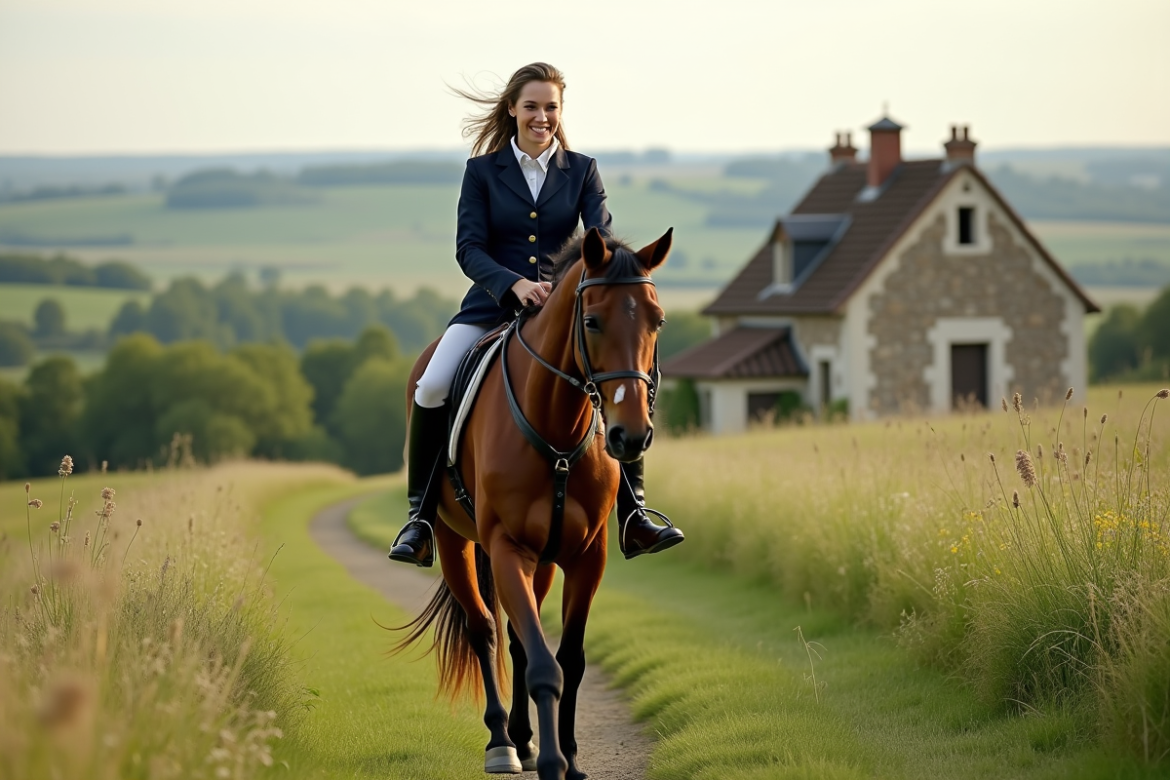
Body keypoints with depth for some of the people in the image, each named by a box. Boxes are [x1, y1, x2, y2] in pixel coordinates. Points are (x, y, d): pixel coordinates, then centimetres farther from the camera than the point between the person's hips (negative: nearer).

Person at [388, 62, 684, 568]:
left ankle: (633, 517, -13)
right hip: (492, 306, -1)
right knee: (431, 389, -24)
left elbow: (601, 236, -6)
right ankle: (420, 516, -10)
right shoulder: (483, 171, 3)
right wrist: (515, 284, -25)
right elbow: (469, 248, -6)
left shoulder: (581, 171, 7)